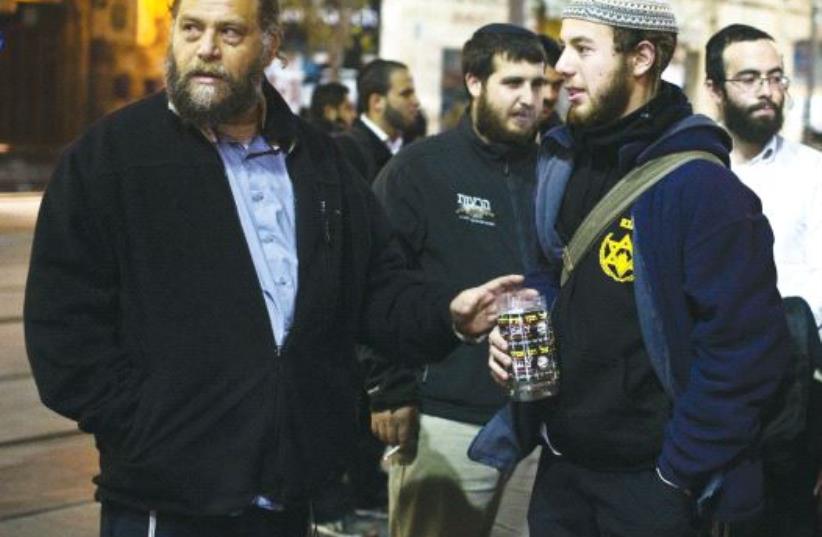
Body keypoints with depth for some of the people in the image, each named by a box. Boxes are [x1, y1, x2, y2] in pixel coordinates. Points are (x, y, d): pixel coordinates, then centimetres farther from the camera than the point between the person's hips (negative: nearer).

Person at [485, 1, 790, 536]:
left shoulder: (699, 185, -18)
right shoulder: (562, 162, 6)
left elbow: (747, 346, -19)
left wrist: (679, 471, -16)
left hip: (647, 479, -7)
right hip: (560, 465, 7)